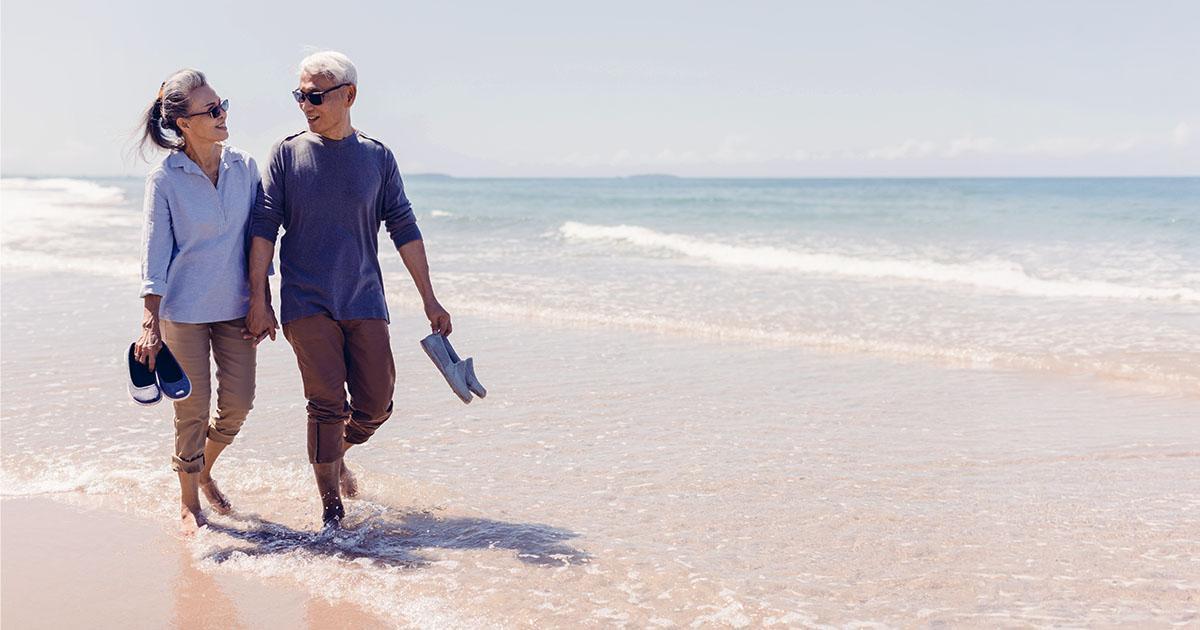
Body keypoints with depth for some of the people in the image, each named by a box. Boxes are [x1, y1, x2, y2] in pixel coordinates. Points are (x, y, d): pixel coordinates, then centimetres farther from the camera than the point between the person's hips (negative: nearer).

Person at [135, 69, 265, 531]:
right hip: (184, 310, -4)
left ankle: (205, 471, 34)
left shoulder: (244, 167, 1)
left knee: (238, 403, 5)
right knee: (193, 409, 1)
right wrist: (150, 323, -14)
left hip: (236, 306, 4)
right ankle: (189, 501, 21)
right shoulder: (165, 178, -9)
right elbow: (155, 251, -9)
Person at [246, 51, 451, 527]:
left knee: (376, 406, 4)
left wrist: (430, 300, 6)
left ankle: (337, 455, 35)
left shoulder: (378, 158, 5)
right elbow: (264, 226, -2)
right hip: (307, 304, -2)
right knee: (327, 405, -6)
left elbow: (404, 229, 7)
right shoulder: (287, 154, 1)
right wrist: (258, 300, -8)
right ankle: (331, 510, 8)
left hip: (364, 301, 2)